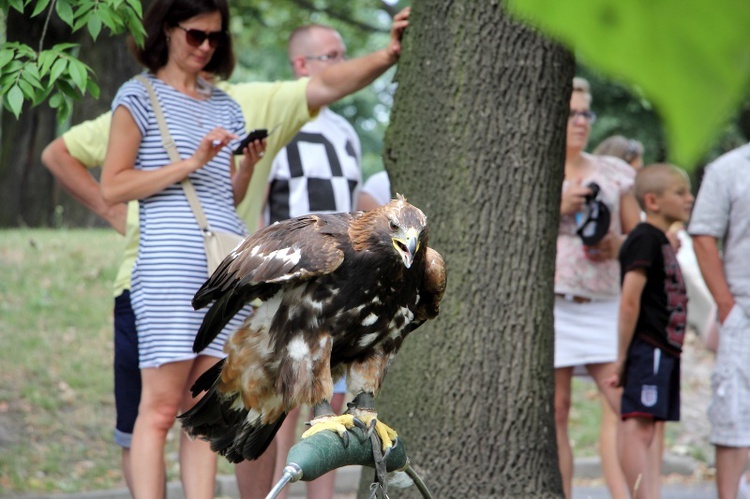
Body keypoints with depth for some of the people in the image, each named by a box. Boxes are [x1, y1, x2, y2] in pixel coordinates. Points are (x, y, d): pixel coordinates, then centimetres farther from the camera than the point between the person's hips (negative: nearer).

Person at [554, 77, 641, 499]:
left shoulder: (614, 173, 16)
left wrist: (618, 246, -4)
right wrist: (557, 207, -11)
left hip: (604, 303, 2)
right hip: (548, 303, -2)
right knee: (555, 412, -3)